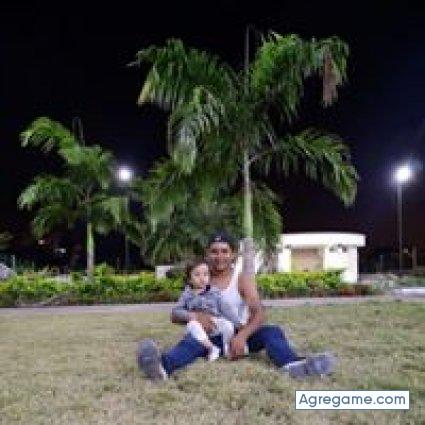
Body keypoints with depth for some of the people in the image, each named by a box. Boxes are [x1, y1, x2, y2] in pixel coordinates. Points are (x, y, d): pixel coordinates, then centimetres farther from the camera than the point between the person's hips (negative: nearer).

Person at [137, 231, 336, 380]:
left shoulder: (242, 279, -1)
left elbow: (259, 313, -15)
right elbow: (175, 315, -4)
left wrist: (242, 336, -36)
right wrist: (194, 316, -28)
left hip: (240, 334, 1)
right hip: (213, 337, -1)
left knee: (272, 331, -27)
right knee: (193, 339, -34)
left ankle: (293, 364, -61)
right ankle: (163, 366, -69)